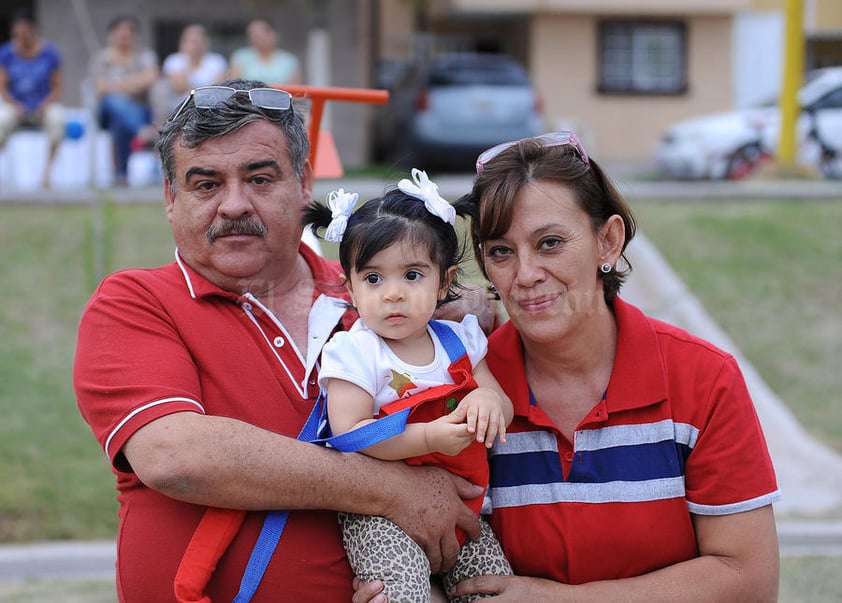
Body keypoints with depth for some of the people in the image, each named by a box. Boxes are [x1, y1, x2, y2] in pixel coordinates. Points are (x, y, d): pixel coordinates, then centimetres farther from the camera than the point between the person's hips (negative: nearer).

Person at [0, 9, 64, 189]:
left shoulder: (50, 53, -4)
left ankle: (47, 171, -25)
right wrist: (15, 106, -22)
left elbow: (57, 87, 0)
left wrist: (46, 105, -20)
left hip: (43, 106, 0)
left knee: (57, 118, -34)